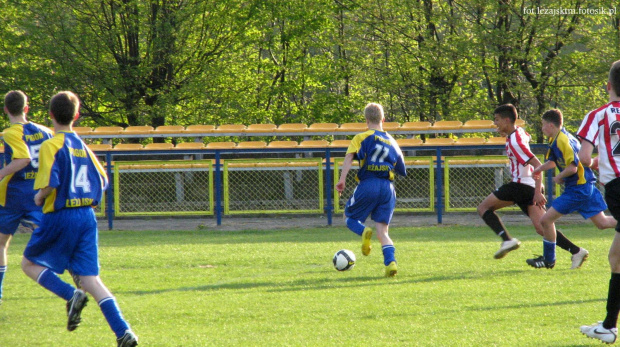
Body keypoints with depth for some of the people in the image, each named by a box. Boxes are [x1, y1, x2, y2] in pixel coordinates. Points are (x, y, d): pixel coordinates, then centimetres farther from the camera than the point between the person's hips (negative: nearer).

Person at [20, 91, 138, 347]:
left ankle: (71, 295, -11)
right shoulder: (83, 146, 12)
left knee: (29, 263, 13)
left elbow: (50, 182, -20)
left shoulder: (51, 146, -8)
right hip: (87, 216, 6)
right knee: (90, 277, 4)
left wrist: (40, 196, 0)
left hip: (60, 216, -6)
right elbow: (102, 180, 12)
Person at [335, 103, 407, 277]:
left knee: (350, 218, 17)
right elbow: (402, 171, 24)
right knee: (382, 231, 4)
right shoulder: (392, 142, 18)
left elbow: (349, 156, -12)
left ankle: (364, 232, -17)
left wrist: (342, 179, -19)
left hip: (368, 186, -3)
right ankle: (390, 261, -21)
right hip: (388, 188, 3)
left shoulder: (362, 138, 4)